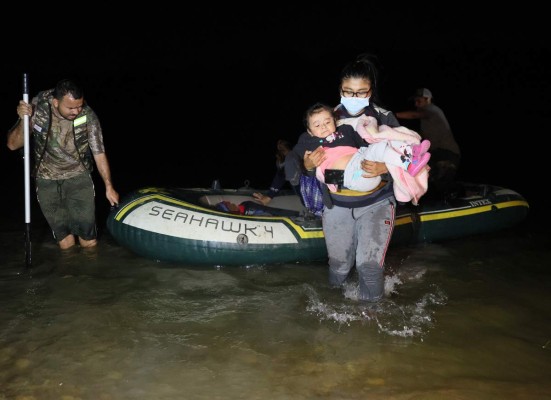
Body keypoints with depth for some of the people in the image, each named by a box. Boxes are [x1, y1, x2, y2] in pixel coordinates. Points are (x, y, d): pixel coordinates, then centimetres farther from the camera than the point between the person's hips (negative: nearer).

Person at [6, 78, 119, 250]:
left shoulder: (88, 116, -22)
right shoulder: (37, 108, -19)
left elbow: (99, 154, -11)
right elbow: (13, 145, -14)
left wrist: (109, 187, -9)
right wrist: (24, 120, -31)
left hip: (79, 176, 0)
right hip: (47, 179, 1)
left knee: (89, 242, -2)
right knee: (65, 244, 4)